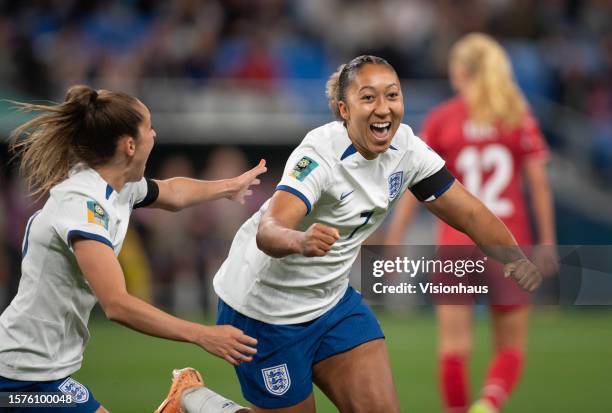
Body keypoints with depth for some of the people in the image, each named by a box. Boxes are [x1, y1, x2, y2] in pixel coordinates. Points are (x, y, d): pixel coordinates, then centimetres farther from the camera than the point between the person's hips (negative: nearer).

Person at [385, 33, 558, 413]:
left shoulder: (441, 119, 0)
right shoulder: (520, 118, 2)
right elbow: (539, 184, 0)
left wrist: (394, 240, 6)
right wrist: (547, 241, 5)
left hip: (456, 246, 0)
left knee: (454, 346, 4)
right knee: (511, 349, 7)